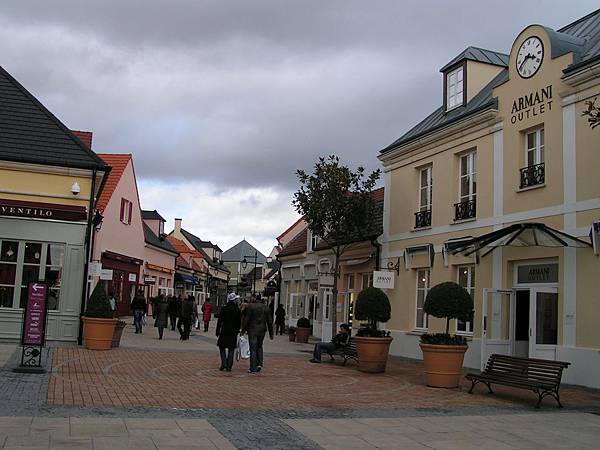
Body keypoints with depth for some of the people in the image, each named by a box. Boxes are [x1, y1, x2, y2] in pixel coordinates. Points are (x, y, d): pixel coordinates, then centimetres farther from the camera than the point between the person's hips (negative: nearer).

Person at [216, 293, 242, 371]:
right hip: (233, 332, 1)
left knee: (222, 347, 10)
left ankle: (223, 364, -2)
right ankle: (229, 366, 5)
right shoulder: (237, 310, -2)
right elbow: (239, 322, 4)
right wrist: (237, 330, 18)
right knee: (231, 349, 8)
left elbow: (219, 321, -5)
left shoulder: (223, 309, -6)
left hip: (224, 331, -1)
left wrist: (217, 331, 2)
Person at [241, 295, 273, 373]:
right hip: (262, 331, 4)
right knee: (259, 347, 21)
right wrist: (271, 333, 12)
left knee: (253, 349, 0)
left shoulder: (250, 307, -6)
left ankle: (253, 368, 1)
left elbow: (246, 319, -9)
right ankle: (259, 363, 7)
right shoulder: (265, 307, 7)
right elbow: (269, 321, 8)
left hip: (252, 331, -4)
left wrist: (243, 330, -1)